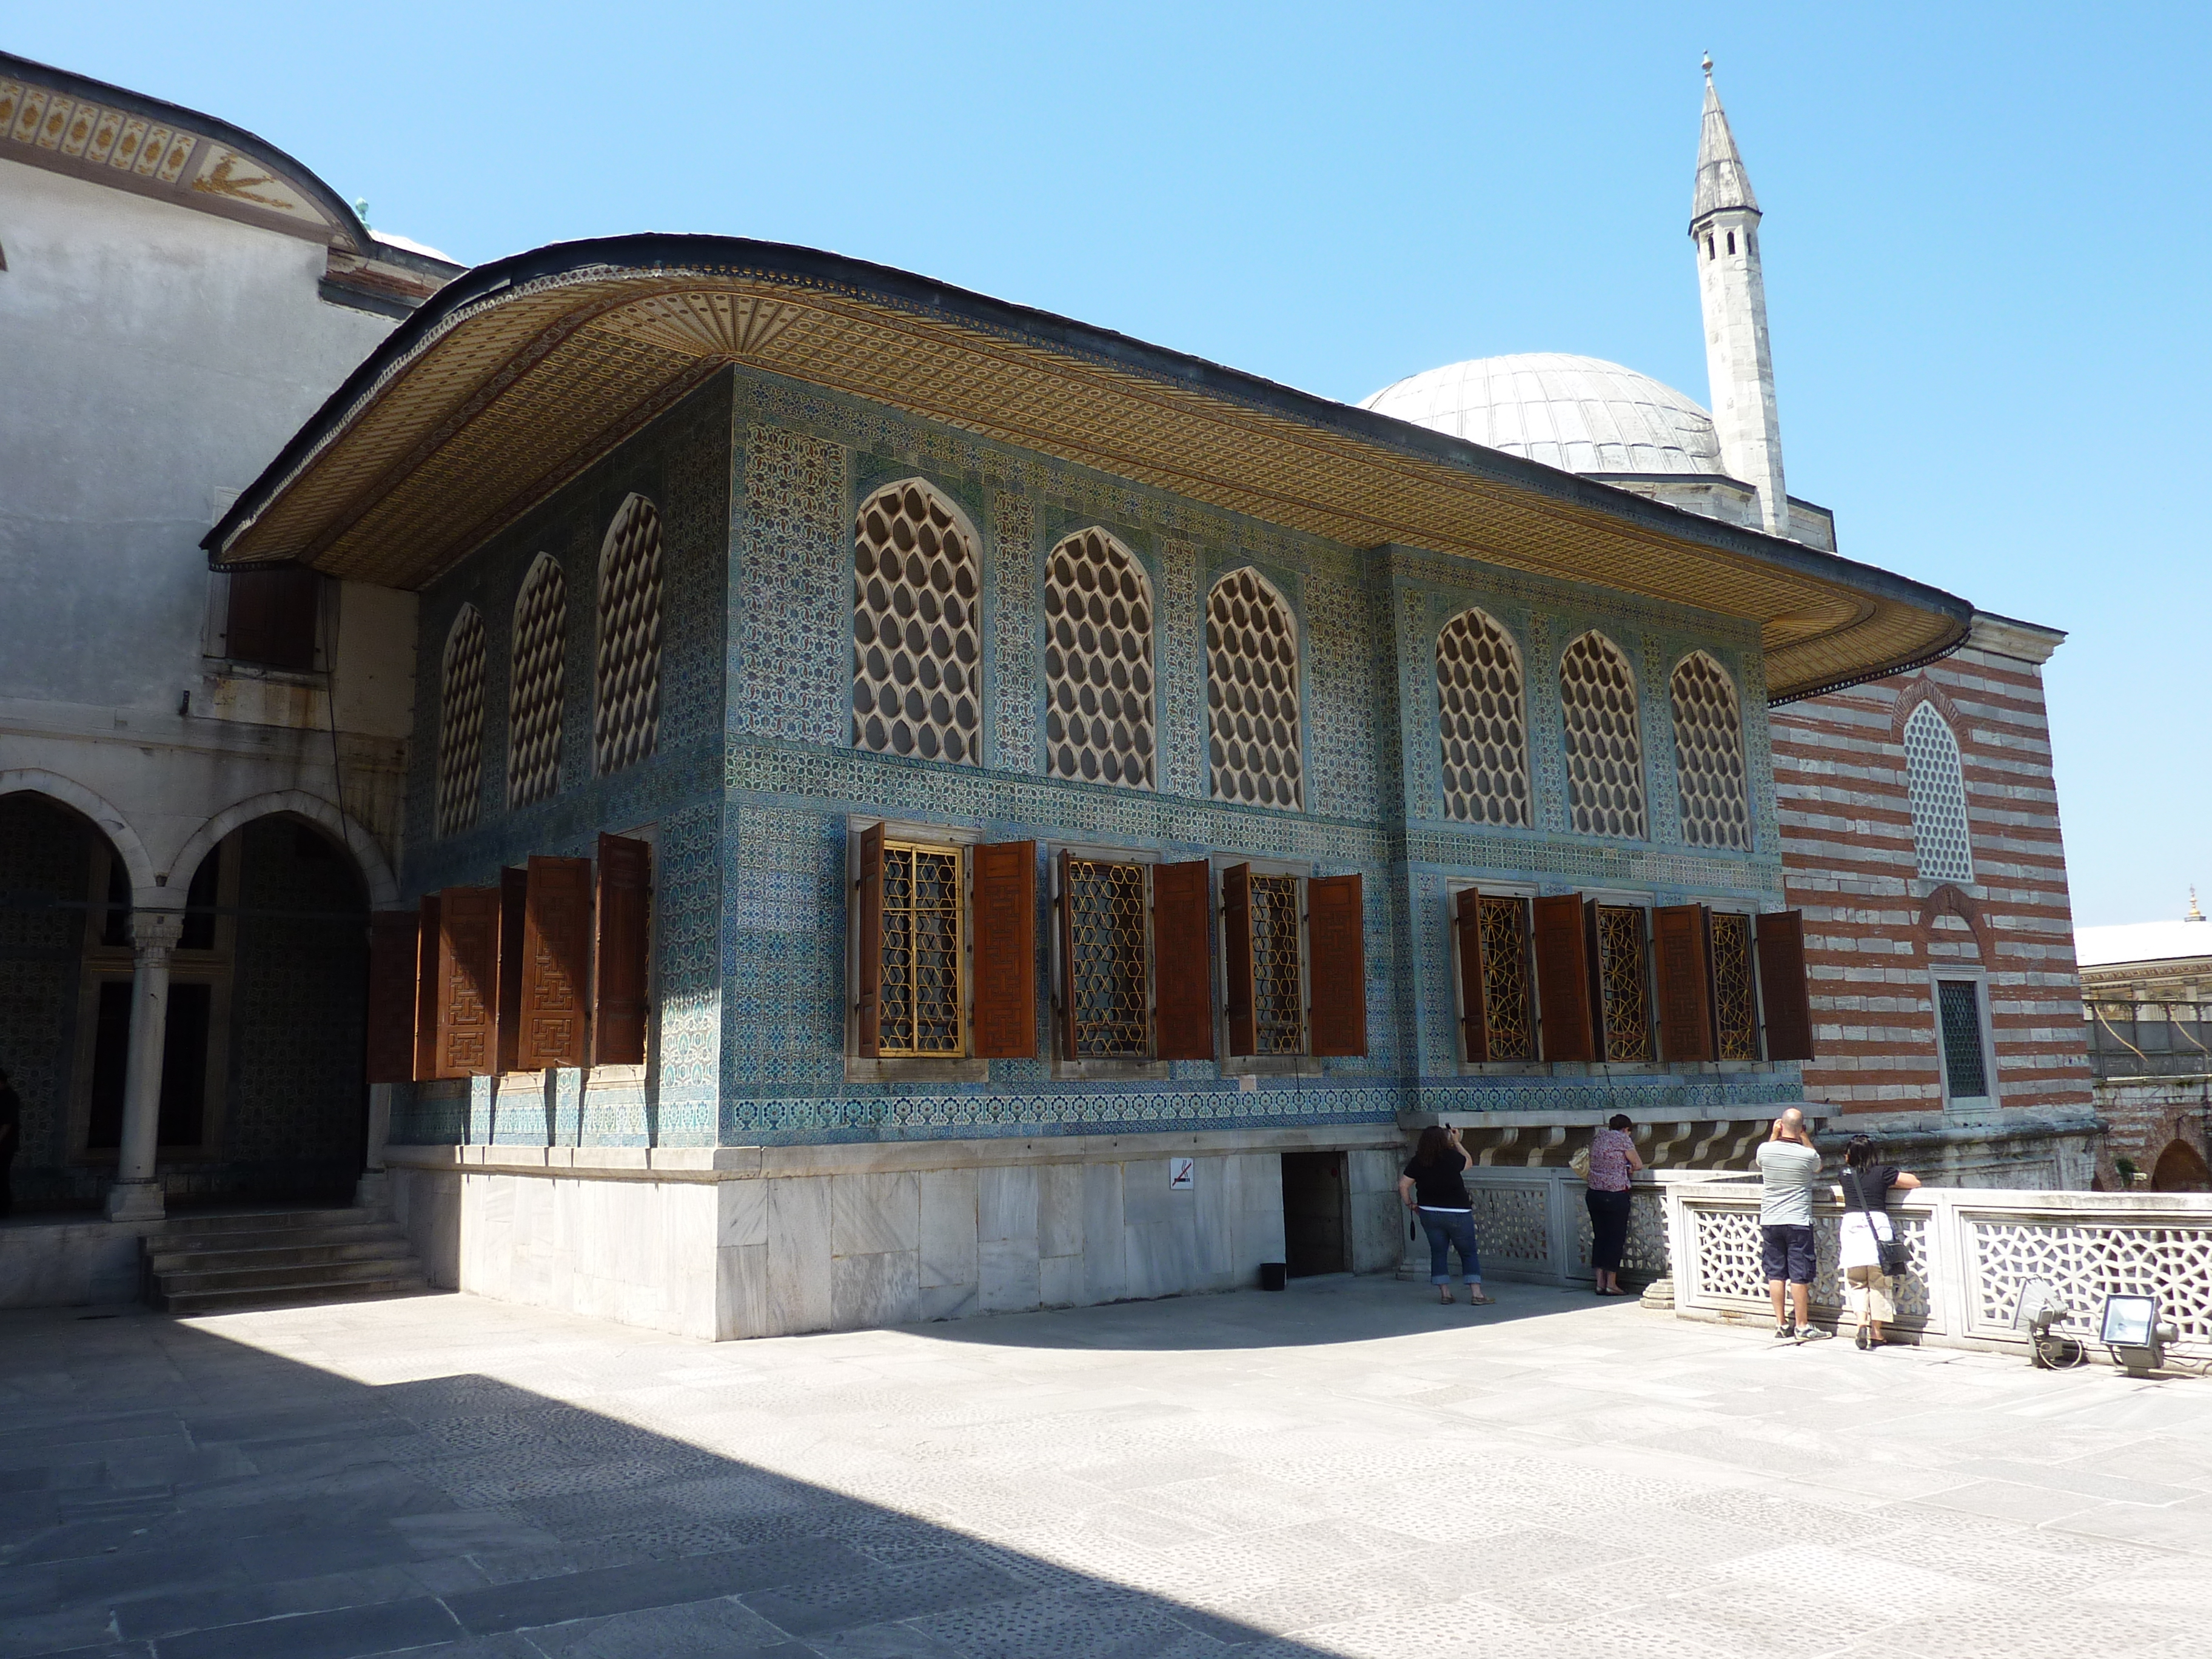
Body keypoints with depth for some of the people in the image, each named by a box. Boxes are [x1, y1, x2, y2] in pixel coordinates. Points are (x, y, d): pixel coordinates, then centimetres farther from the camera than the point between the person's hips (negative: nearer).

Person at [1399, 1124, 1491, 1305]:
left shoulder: (1417, 1162, -5)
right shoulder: (1452, 1157, -13)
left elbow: (1403, 1185, -3)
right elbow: (1468, 1162, 8)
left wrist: (1410, 1203, 12)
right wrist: (1457, 1142, 15)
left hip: (1429, 1214, 3)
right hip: (1457, 1213, -3)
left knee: (1438, 1252, 12)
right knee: (1468, 1253, 5)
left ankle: (1445, 1293, 11)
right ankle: (1476, 1293, 0)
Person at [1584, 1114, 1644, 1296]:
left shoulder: (1599, 1136, 11)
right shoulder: (1623, 1139, -5)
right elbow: (1638, 1165, 0)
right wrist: (1630, 1169, 21)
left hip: (1593, 1193, 6)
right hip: (1615, 1195, -6)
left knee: (1599, 1236, 12)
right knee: (1616, 1237, 4)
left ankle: (1600, 1283, 12)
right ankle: (1611, 1284, 5)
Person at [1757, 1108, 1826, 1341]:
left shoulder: (1765, 1150, -6)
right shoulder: (1807, 1155, -12)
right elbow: (1818, 1165, 14)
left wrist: (1774, 1134, 16)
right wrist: (1803, 1136, 12)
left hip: (1769, 1222, 3)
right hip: (1798, 1222, -3)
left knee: (1775, 1273, 8)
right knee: (1799, 1275, 3)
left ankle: (1781, 1325, 14)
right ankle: (1802, 1326, 8)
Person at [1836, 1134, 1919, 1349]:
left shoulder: (1846, 1173, 9)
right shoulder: (1882, 1172, 4)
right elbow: (1915, 1182, 9)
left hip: (1851, 1223, 1)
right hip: (1877, 1223, -1)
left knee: (1856, 1283, 10)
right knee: (1878, 1282, 8)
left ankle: (1862, 1322, -11)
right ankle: (1876, 1332, 10)